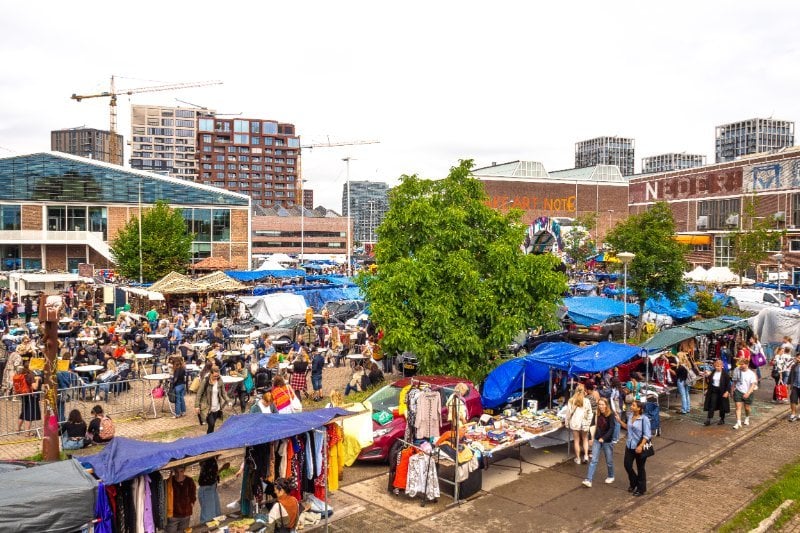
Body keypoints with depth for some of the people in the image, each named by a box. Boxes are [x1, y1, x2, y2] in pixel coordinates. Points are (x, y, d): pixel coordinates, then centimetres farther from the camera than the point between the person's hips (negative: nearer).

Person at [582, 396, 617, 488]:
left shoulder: (611, 415, -15)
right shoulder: (598, 414, 0)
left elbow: (612, 429, -22)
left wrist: (603, 438, -30)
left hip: (607, 441, -4)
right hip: (597, 440, 4)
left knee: (609, 461, 13)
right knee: (594, 460, -2)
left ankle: (611, 477, 38)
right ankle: (588, 480, -6)